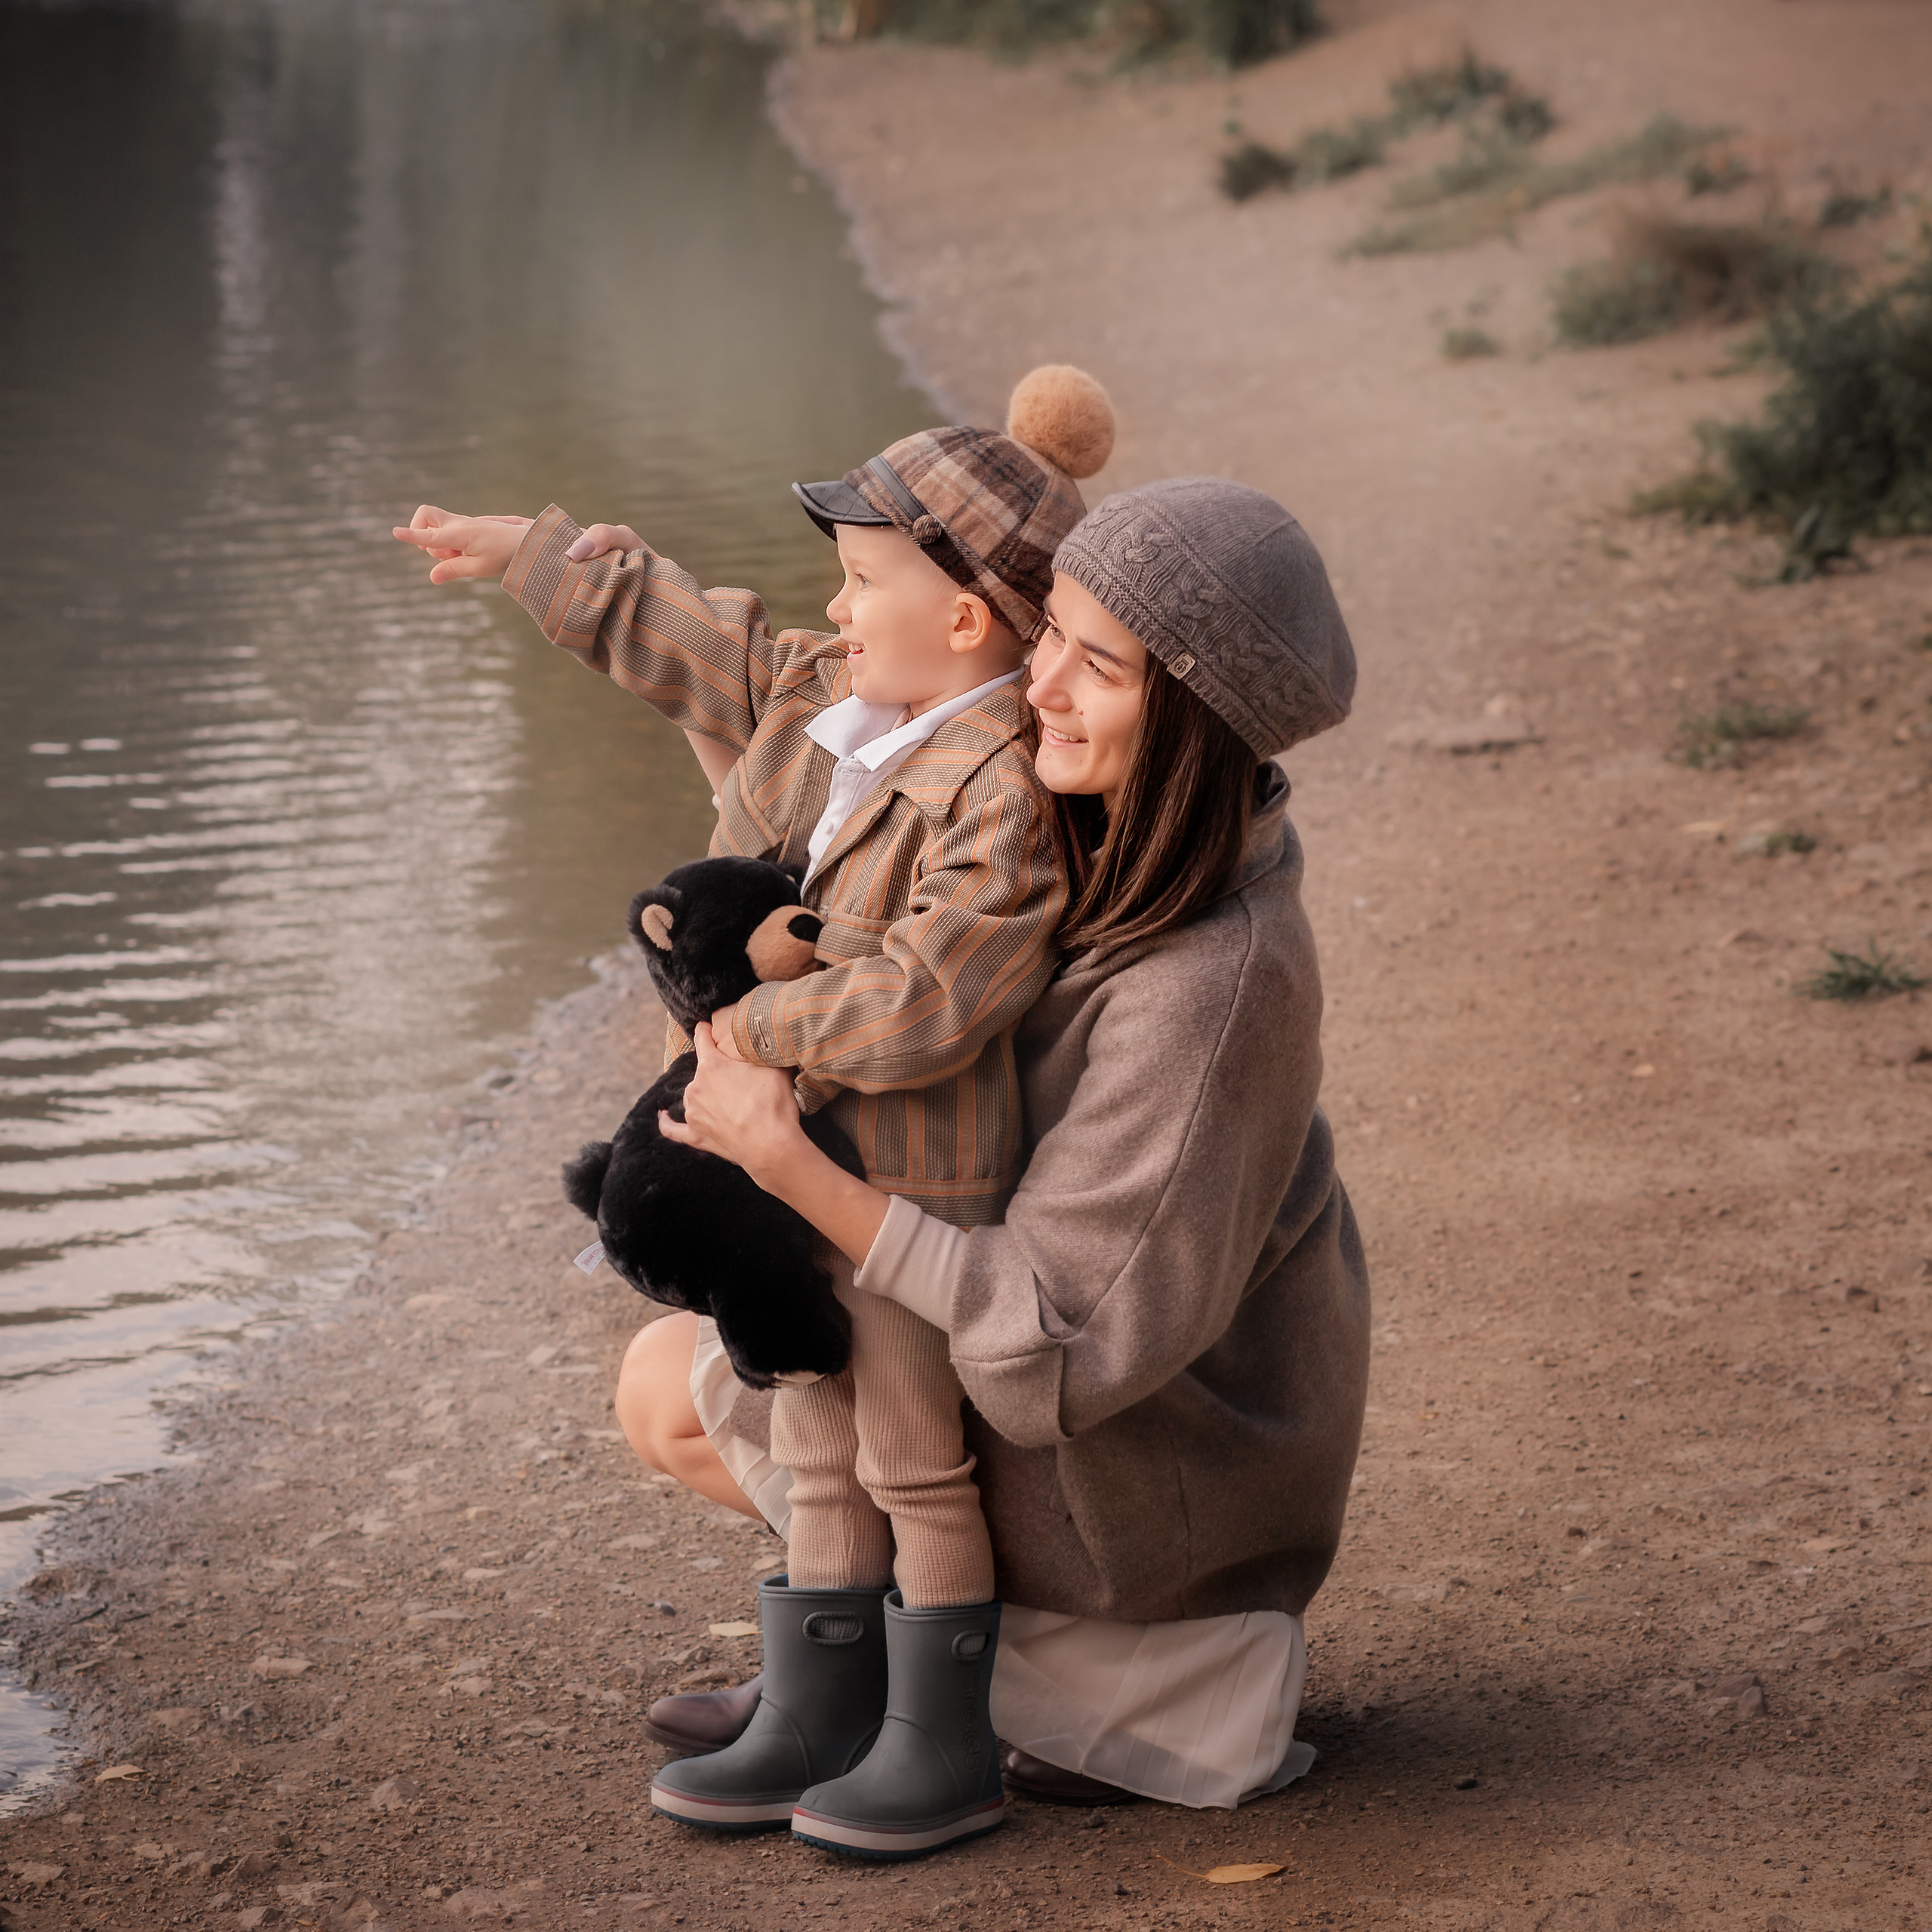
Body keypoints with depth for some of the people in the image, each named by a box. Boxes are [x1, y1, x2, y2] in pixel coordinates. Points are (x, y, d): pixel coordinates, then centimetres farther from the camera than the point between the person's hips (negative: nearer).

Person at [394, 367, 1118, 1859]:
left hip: (917, 1182, -9)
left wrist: (760, 1025, -20)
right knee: (824, 1456, 16)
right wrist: (531, 555, 29)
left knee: (919, 1460, 1)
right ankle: (815, 1724, 25)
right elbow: (677, 632, 21)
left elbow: (919, 1000, -30)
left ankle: (945, 1749, 13)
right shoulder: (820, 698, 6)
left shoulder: (1005, 795, -22)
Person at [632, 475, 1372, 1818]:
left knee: (672, 1393, 1)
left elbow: (1056, 1345, -34)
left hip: (1158, 1471, -9)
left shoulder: (1209, 988, -37)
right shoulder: (1111, 837, -10)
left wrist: (786, 1160, -32)